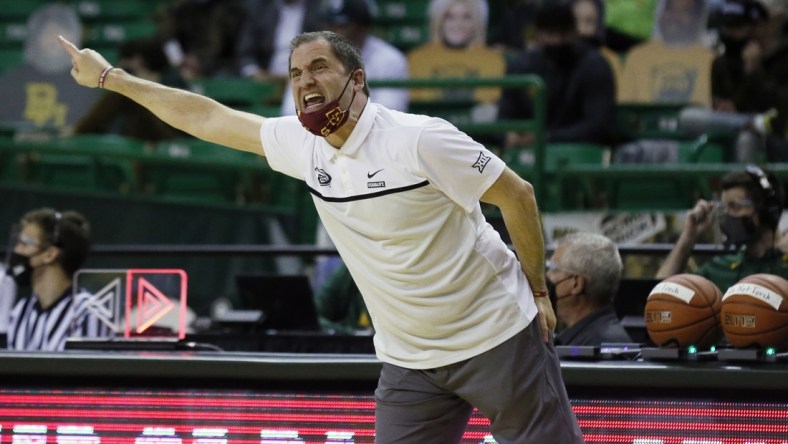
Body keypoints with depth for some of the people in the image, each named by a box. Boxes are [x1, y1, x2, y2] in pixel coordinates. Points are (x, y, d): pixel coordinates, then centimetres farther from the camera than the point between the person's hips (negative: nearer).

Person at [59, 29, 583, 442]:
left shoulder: (420, 140, -17)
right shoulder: (302, 144, 1)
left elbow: (517, 194, -10)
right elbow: (205, 118, 10)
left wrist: (538, 291, -5)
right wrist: (110, 77, 13)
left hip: (496, 339, -5)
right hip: (409, 363, 5)